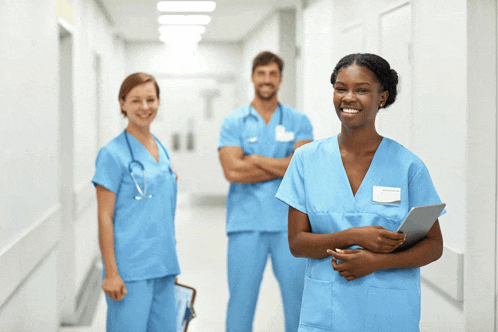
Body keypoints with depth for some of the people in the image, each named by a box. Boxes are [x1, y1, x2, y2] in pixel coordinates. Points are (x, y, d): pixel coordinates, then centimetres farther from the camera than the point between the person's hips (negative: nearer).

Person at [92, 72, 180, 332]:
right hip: (130, 270, -7)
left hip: (163, 269, 7)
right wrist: (111, 273, -14)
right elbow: (105, 217, -10)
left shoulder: (162, 152, 13)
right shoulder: (113, 154, -7)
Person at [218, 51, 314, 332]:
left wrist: (255, 159, -7)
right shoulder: (234, 122, 5)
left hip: (290, 224, 1)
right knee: (241, 299, 4)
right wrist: (283, 167, -7)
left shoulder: (298, 121, 8)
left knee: (298, 296, 4)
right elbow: (233, 171, -10)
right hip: (246, 225, -1)